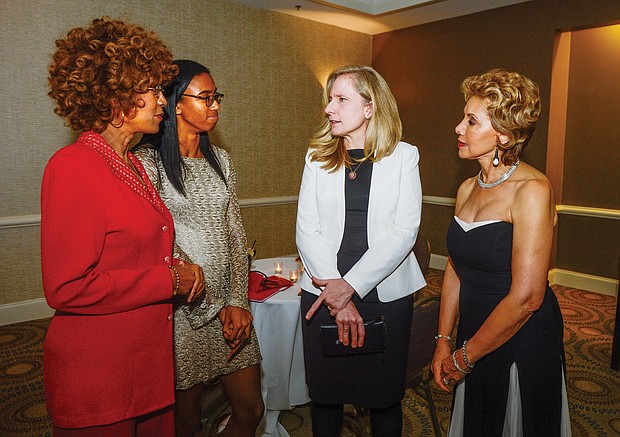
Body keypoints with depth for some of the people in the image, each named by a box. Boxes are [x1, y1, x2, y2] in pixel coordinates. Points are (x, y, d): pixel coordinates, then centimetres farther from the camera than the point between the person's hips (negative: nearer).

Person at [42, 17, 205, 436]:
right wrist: (170, 280, -16)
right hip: (96, 376, -7)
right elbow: (67, 288, -21)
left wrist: (177, 269, 0)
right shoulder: (72, 166, -17)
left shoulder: (133, 165, 9)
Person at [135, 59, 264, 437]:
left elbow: (236, 233, 7)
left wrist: (237, 302, -3)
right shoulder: (148, 162, -8)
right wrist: (213, 308, -11)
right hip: (183, 310, -5)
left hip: (231, 305, 6)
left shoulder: (220, 160, 10)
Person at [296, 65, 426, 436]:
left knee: (384, 398, 10)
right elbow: (307, 231, -1)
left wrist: (350, 284, -16)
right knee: (325, 394, 12)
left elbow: (405, 232, -7)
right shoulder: (318, 158, 6)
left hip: (386, 294, -1)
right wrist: (336, 296, -13)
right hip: (324, 294, 2)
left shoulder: (403, 156, 1)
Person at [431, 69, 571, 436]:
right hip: (474, 340, 6)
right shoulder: (468, 189, 2)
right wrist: (444, 341, 4)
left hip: (523, 344, -6)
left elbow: (526, 298, -23)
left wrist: (464, 358, -13)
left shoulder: (532, 190, -20)